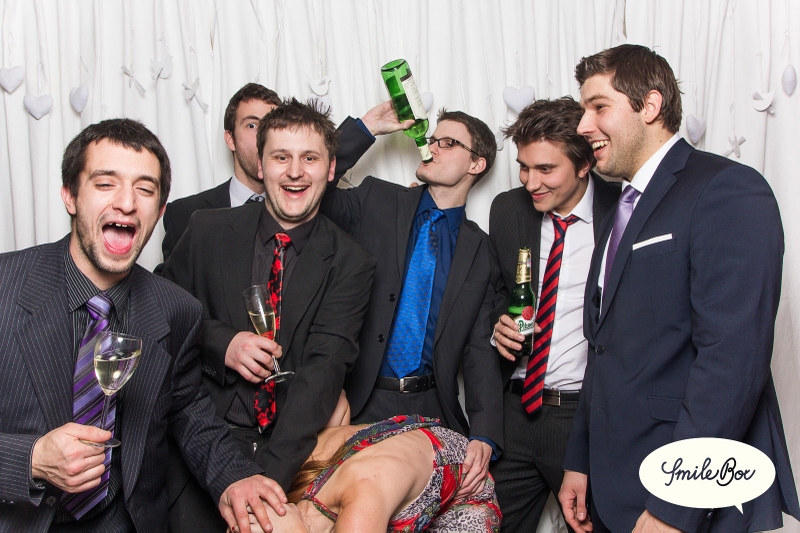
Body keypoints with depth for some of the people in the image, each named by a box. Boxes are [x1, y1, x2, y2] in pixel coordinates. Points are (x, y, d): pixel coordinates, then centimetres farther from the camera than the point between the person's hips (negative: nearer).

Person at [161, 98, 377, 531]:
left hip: (294, 456, 0)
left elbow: (324, 370, -12)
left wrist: (270, 474, -24)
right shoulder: (208, 231, 2)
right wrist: (220, 342, -13)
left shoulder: (349, 264, -2)